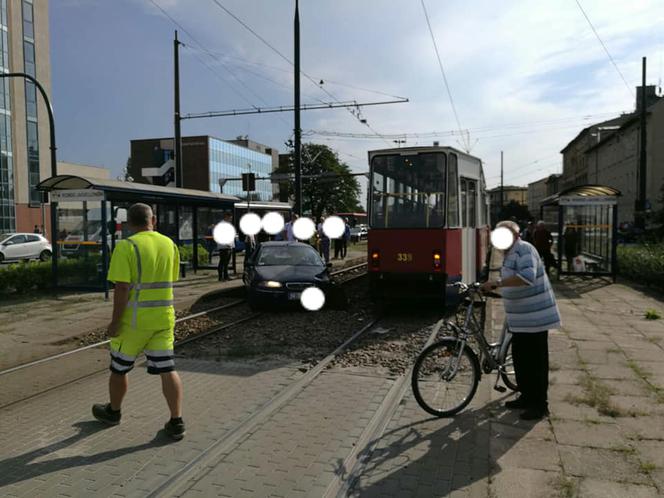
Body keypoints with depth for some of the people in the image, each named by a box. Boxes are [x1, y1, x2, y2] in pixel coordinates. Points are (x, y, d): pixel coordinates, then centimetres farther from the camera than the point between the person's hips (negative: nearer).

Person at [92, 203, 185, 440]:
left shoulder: (126, 247, -13)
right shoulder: (170, 245, 5)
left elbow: (122, 288, -19)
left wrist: (115, 322, -12)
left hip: (133, 320, -4)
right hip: (163, 318, 5)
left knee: (119, 368, 17)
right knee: (167, 370, 6)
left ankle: (113, 412, 36)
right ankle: (176, 422, 4)